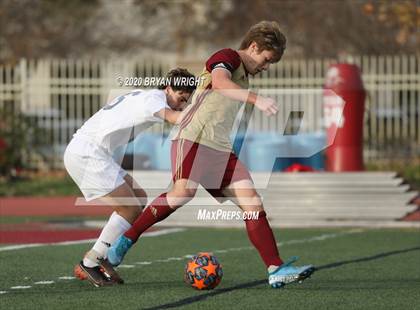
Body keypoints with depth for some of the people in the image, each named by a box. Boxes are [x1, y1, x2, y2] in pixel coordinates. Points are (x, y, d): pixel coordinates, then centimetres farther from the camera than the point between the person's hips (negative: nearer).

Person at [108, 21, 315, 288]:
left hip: (221, 149, 9)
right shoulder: (228, 57, -2)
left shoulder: (244, 76, 26)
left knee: (253, 204, -5)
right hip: (193, 139, -9)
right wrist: (257, 100, -38)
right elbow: (220, 82, -26)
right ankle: (126, 240, -15)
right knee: (184, 191, -30)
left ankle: (276, 270, -9)